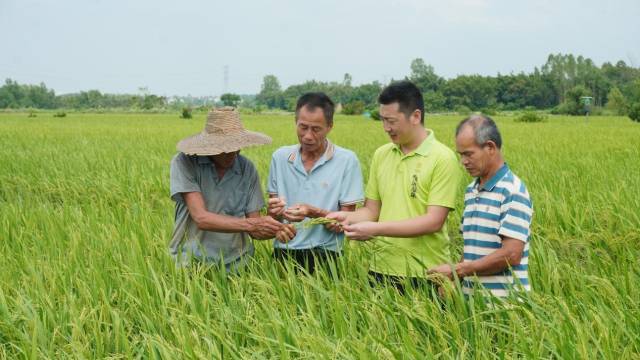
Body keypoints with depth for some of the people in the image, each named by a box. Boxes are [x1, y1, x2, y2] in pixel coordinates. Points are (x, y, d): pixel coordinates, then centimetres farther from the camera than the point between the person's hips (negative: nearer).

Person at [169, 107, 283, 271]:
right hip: (191, 263, -3)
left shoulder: (247, 169, 1)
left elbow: (254, 226, 3)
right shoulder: (185, 162, -8)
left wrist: (278, 230, -17)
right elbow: (201, 218, -17)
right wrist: (251, 225, -23)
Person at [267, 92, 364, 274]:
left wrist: (313, 213, -20)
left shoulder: (347, 160, -4)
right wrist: (276, 218, -11)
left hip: (323, 256, -2)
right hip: (282, 253, 3)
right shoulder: (280, 157, 6)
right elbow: (273, 211, 11)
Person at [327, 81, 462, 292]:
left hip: (424, 276, -4)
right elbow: (371, 210, 11)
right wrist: (348, 217, -10)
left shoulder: (443, 159, -10)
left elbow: (434, 222, -16)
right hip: (382, 270, 5)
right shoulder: (381, 155, 7)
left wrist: (376, 229, -21)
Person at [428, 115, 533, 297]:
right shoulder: (471, 191, 12)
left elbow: (511, 254, -19)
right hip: (470, 297, 7)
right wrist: (453, 280, 0)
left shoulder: (513, 192, -13)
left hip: (503, 300, -7)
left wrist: (456, 270, -15)